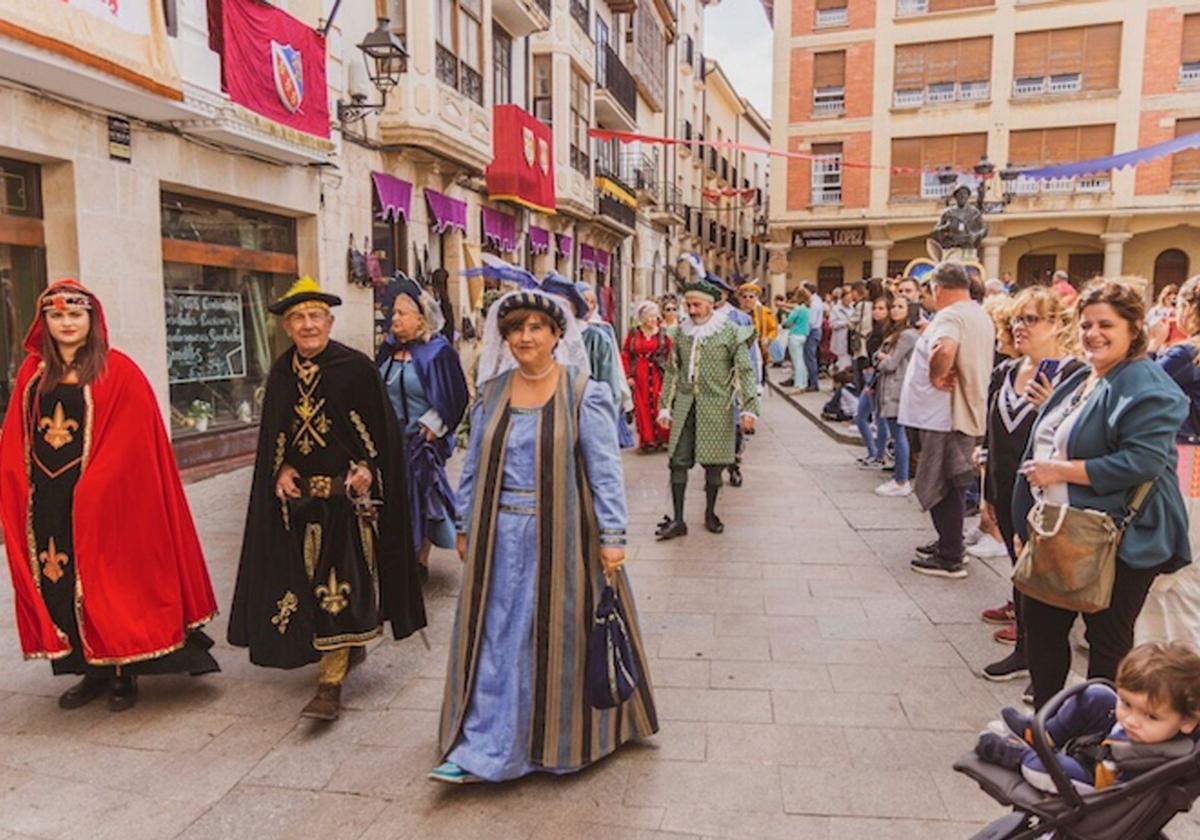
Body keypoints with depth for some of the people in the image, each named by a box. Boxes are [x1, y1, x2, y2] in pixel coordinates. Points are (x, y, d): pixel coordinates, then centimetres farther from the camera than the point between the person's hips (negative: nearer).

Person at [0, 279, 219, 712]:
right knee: (58, 582, 9)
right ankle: (93, 671, 23)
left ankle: (124, 673, 16)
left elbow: (134, 438, -12)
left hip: (102, 499, -5)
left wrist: (96, 485, -16)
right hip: (46, 500, 5)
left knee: (108, 581, 2)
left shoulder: (117, 370, -6)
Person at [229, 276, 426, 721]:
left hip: (347, 493, -5)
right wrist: (281, 470, -1)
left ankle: (330, 684, -3)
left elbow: (381, 430, -5)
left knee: (340, 582, -7)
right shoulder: (282, 372, 7)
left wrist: (367, 468, -17)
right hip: (300, 495, 5)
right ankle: (353, 644, 37)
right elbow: (272, 434, 14)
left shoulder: (356, 367, -8)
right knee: (312, 579, 14)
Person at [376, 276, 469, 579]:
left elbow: (457, 397, -11)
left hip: (421, 441, -5)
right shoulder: (389, 350, 7)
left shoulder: (439, 353, -12)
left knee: (421, 499, 5)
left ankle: (421, 562, 19)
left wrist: (432, 426, -10)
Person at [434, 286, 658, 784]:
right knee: (494, 638, 7)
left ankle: (564, 742, 27)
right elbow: (474, 466, 11)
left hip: (559, 536, -4)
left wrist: (612, 537, -13)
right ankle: (483, 750, 21)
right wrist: (465, 527, 11)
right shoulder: (491, 393, 6)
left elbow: (605, 469, -9)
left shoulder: (582, 394, -7)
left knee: (558, 635, 7)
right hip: (500, 537, 4)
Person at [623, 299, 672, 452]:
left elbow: (670, 354, 0)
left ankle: (661, 439, 4)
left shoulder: (663, 334, 3)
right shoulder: (633, 333, 4)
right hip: (639, 376, 1)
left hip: (658, 375, -1)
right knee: (642, 407, 2)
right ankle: (647, 440, 11)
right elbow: (625, 355, 4)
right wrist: (628, 375, -2)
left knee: (658, 406, -7)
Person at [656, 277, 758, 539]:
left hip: (716, 406, -3)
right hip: (685, 405, 3)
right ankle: (677, 520, 6)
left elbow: (745, 371, -4)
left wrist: (748, 408, -12)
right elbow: (672, 371, 14)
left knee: (713, 462, 6)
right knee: (678, 461, -1)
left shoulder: (731, 332, -3)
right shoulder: (682, 333, 9)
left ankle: (710, 513, 25)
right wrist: (665, 407, 11)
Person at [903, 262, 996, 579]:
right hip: (969, 412, 10)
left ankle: (950, 559, 7)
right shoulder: (982, 316, 15)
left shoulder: (949, 316, -18)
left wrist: (936, 377, -23)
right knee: (949, 486, 19)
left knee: (941, 486, -1)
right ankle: (948, 544, 30)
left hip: (945, 416, -10)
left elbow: (944, 350, -39)